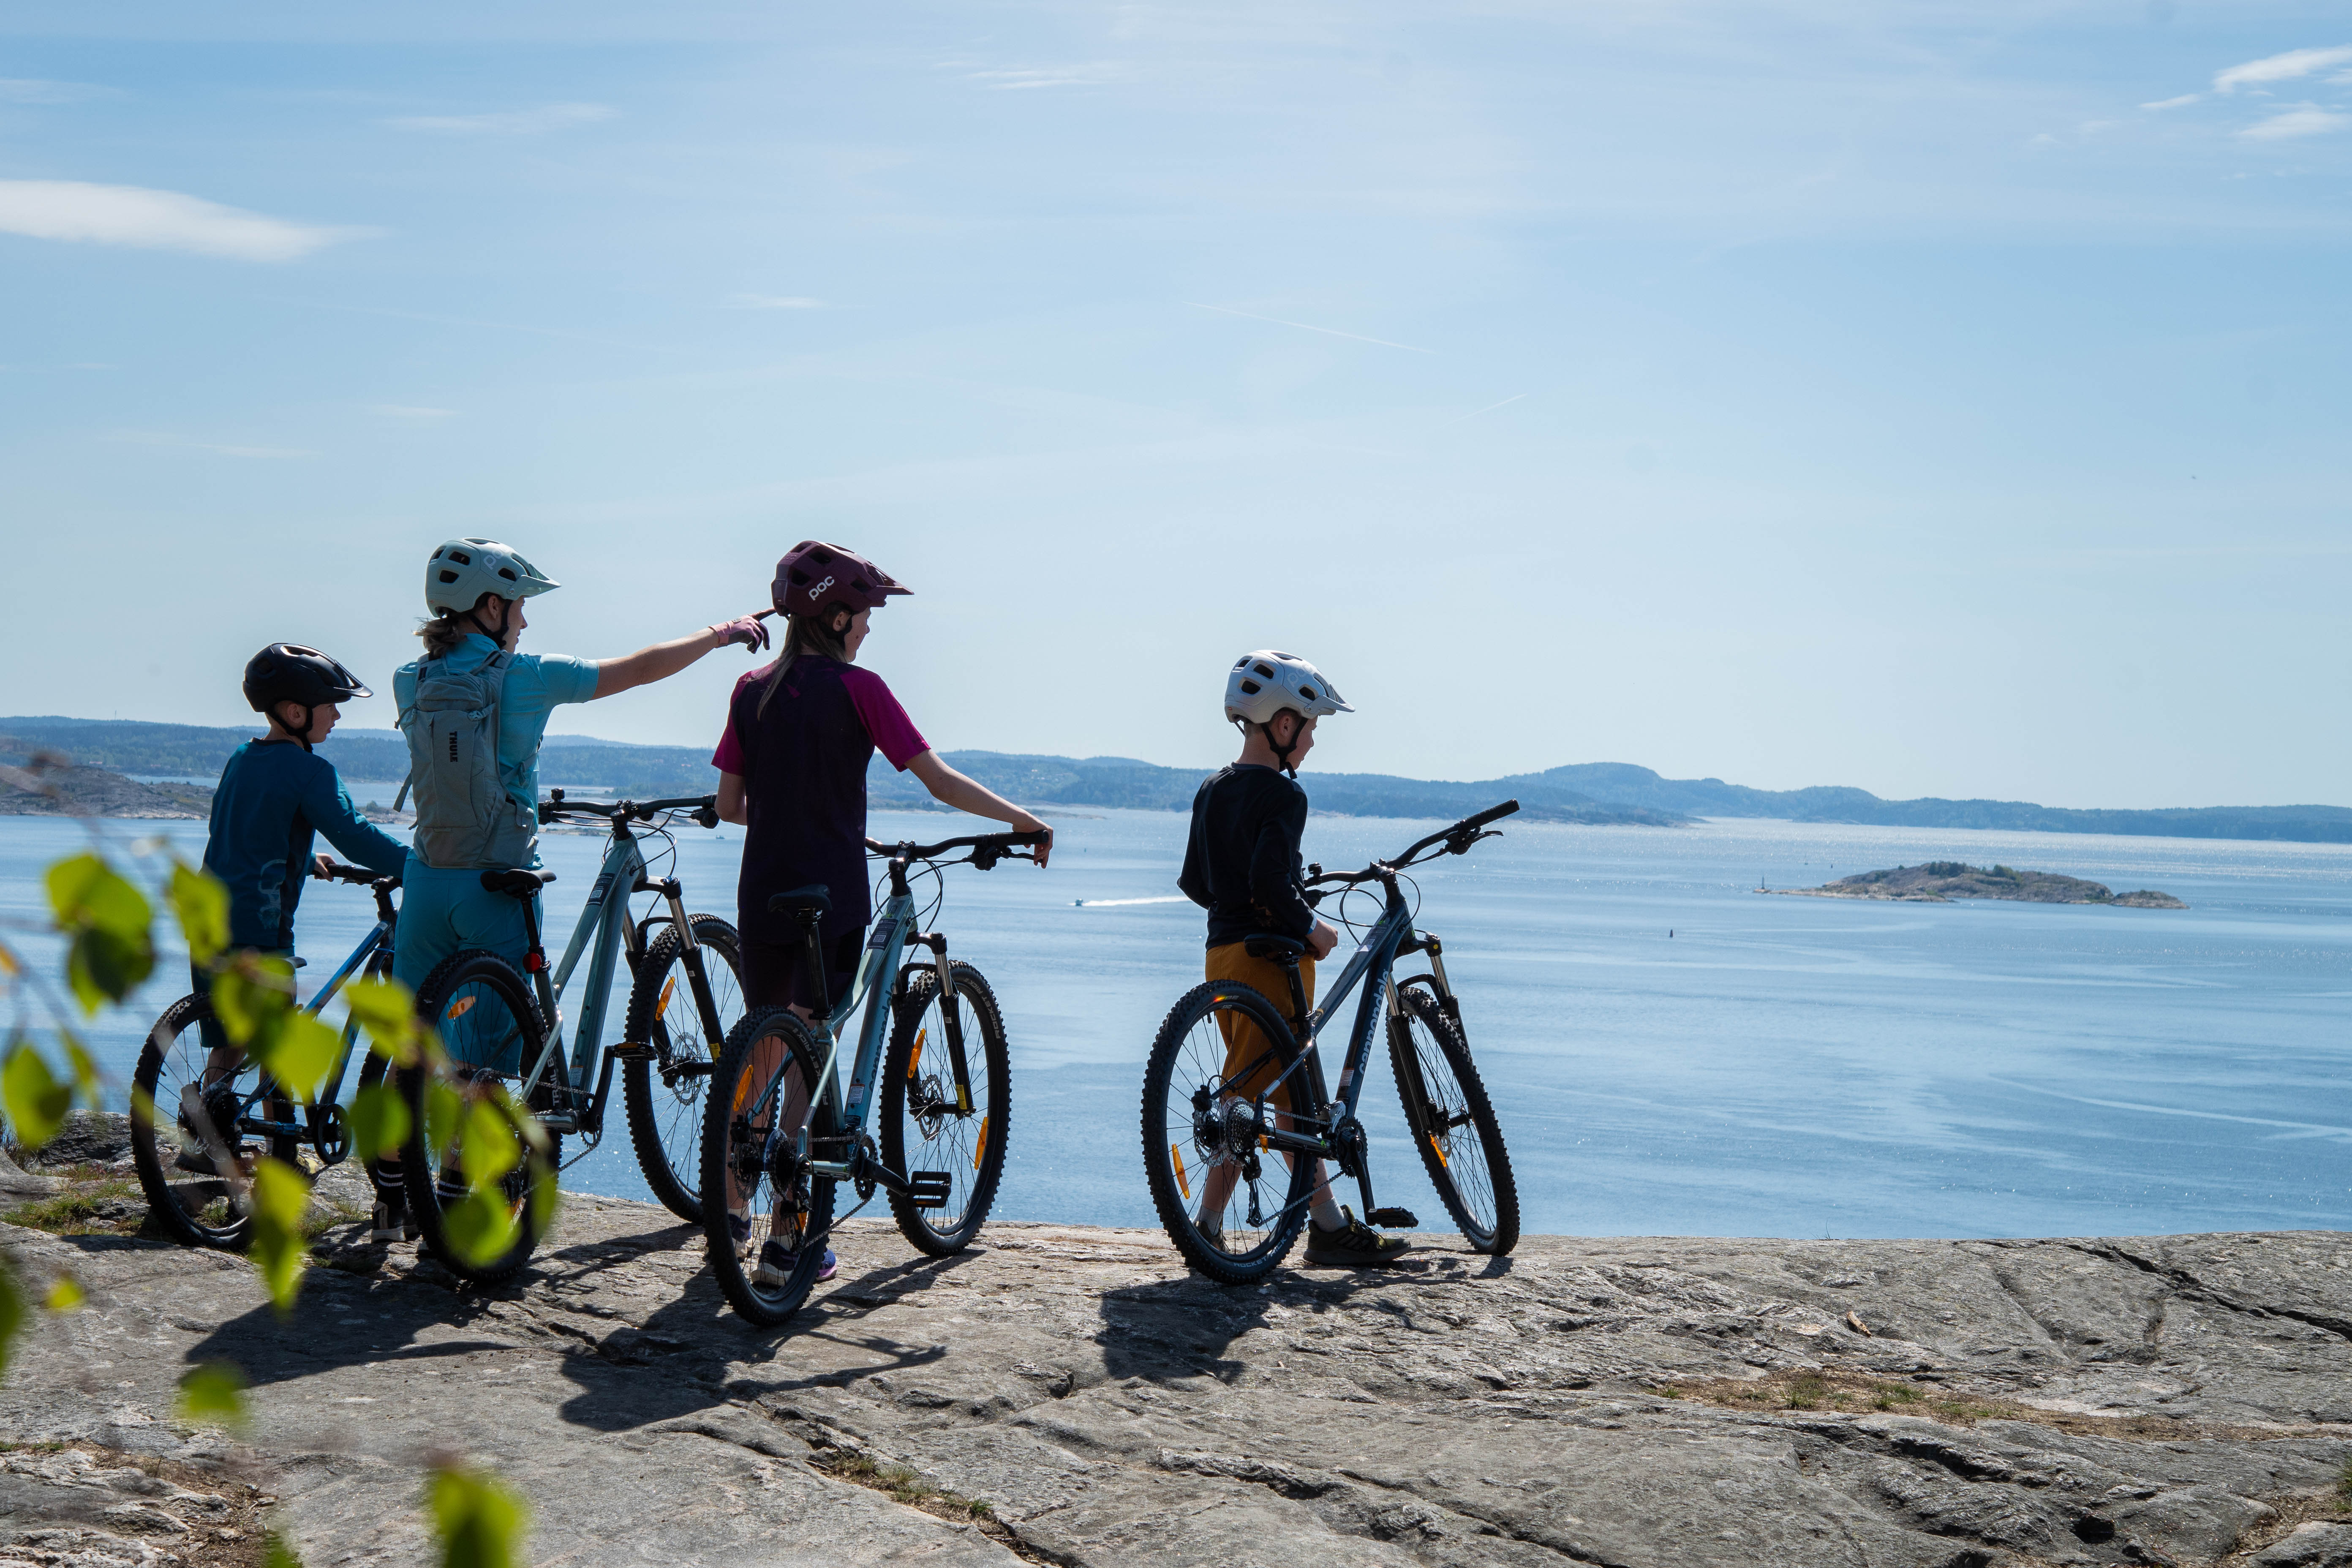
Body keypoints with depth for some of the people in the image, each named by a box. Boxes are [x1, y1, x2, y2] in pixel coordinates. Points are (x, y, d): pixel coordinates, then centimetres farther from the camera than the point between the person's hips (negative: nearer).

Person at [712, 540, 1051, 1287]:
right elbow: (941, 782, -10)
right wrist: (1025, 819, 1)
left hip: (761, 897, 5)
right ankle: (784, 1244, 2)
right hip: (831, 902, -5)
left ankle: (734, 1213, 30)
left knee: (762, 1054, 20)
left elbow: (729, 803, 9)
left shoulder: (752, 690, 6)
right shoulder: (857, 689, -9)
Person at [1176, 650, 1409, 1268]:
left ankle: (1330, 1224, 14)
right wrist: (1311, 926, -12)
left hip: (1223, 947, 9)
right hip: (1269, 953, -9)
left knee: (1289, 1091, 12)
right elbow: (1269, 879, -24)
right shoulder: (1283, 793, -12)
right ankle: (1209, 1225, -4)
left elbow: (1193, 881, 15)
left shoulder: (1211, 791, 14)